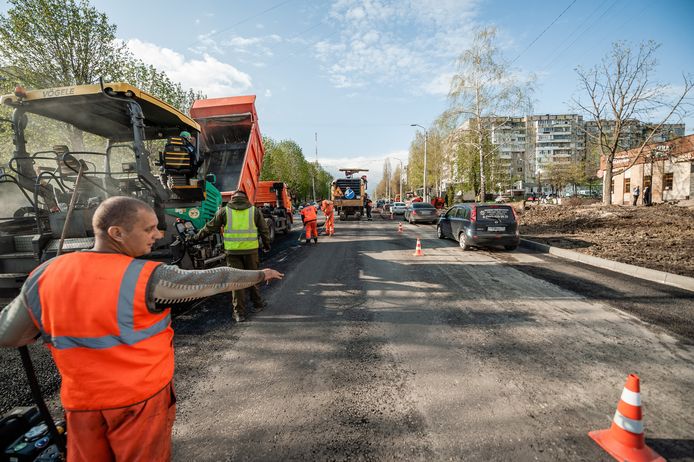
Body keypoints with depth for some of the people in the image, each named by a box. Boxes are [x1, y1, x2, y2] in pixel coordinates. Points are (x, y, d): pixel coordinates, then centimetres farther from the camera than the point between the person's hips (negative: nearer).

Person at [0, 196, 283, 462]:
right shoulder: (148, 278, -23)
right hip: (142, 396, -4)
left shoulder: (45, 275, -8)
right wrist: (260, 275, -1)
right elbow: (215, 280, -15)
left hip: (81, 400, 4)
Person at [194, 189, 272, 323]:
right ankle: (257, 304, 29)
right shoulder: (254, 210, 5)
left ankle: (239, 312, 10)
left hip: (232, 251, -1)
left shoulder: (224, 211, 3)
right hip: (251, 250, 1)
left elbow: (210, 228, 7)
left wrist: (195, 238, 22)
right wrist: (267, 245, 23)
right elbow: (264, 230, 9)